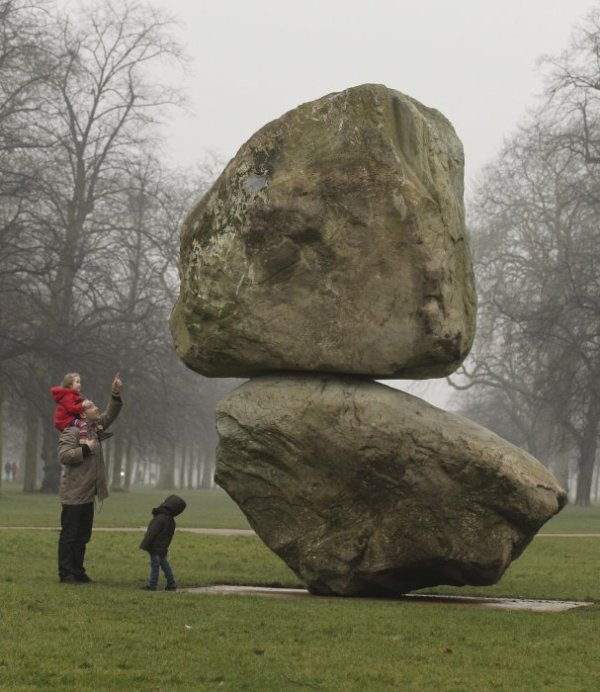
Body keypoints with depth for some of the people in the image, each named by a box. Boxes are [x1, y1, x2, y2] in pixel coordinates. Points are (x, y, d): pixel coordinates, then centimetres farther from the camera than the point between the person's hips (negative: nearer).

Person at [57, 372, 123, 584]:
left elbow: (110, 415, 23)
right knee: (69, 535, -4)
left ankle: (77, 571, 20)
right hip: (73, 494, -9)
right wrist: (85, 449, -21)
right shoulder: (70, 432, -14)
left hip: (88, 494, 9)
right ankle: (66, 573, -1)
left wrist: (116, 395, 10)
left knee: (83, 535, 13)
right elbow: (63, 455, -23)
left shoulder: (94, 427, 13)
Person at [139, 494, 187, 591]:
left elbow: (152, 533, -21)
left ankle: (152, 585, 3)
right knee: (165, 565, 14)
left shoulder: (160, 518, -22)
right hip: (163, 547, 8)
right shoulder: (171, 520, 5)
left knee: (154, 565, -2)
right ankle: (171, 584, 16)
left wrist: (145, 545, -15)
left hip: (156, 547, -8)